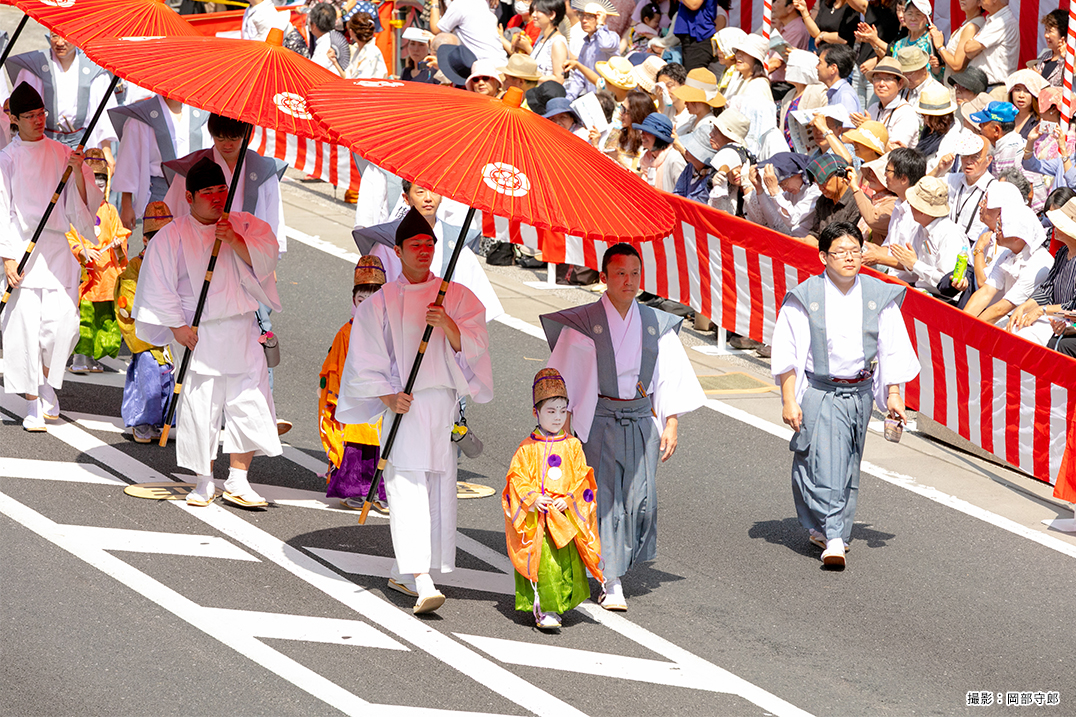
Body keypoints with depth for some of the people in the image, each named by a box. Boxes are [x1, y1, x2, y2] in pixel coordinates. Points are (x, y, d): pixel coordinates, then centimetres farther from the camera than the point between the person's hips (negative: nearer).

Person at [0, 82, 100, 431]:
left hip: (57, 248, 2)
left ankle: (46, 382, 20)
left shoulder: (62, 154, 10)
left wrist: (78, 174, -9)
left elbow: (85, 205, 8)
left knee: (62, 324, -7)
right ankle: (32, 403, 2)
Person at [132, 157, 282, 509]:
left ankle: (238, 481, 10)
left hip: (243, 333, 3)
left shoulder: (245, 225, 9)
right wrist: (176, 325, -8)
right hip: (199, 335, -3)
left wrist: (234, 241, -17)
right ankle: (204, 482, 13)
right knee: (200, 407, -1)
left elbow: (266, 258, -3)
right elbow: (159, 285, -1)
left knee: (248, 404, 0)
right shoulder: (172, 236, 0)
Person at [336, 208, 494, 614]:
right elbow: (366, 356, 4)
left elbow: (474, 345, 0)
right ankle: (422, 583, -24)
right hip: (403, 405, -3)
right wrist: (387, 397, -10)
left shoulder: (456, 297, 10)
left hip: (446, 405, 3)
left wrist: (448, 326, -19)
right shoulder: (381, 302, 5)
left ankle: (402, 573, 20)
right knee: (408, 488, -14)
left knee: (439, 488, 4)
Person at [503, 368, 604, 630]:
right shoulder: (527, 448, 1)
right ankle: (544, 610, -11)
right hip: (535, 518, -3)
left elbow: (581, 478, 4)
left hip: (566, 516, 3)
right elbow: (517, 478, -2)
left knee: (567, 560, 6)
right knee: (543, 562, -11)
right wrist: (532, 498, -17)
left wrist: (569, 500, -10)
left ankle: (559, 603, 20)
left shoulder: (572, 446, 6)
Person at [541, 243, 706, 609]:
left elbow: (669, 377, 11)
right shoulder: (583, 324, -5)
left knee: (641, 498, 2)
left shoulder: (655, 324, 6)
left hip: (642, 422, 4)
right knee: (605, 499, -6)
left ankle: (620, 562, 27)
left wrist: (670, 424, 5)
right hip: (598, 423, -4)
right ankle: (611, 583, -3)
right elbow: (566, 381, -2)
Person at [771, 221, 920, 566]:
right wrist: (789, 400, -7)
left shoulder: (879, 296, 2)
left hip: (860, 392, 4)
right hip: (820, 391, -4)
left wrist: (893, 395, 3)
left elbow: (892, 350, 8)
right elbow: (788, 353, -3)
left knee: (848, 465, 10)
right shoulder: (805, 297, -7)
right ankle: (833, 537, -16)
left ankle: (821, 528, 25)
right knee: (825, 462, -14)